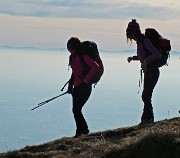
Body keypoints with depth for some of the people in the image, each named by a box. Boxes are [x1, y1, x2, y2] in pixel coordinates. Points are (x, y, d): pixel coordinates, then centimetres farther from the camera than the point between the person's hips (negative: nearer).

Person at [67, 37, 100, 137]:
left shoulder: (83, 57, -14)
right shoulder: (73, 57, 12)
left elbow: (96, 67, -24)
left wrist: (86, 79, -19)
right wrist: (71, 85, 16)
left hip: (84, 87, -9)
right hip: (76, 87, 9)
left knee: (76, 109, -11)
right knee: (75, 110, 7)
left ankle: (80, 131, 0)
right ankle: (83, 129, 18)